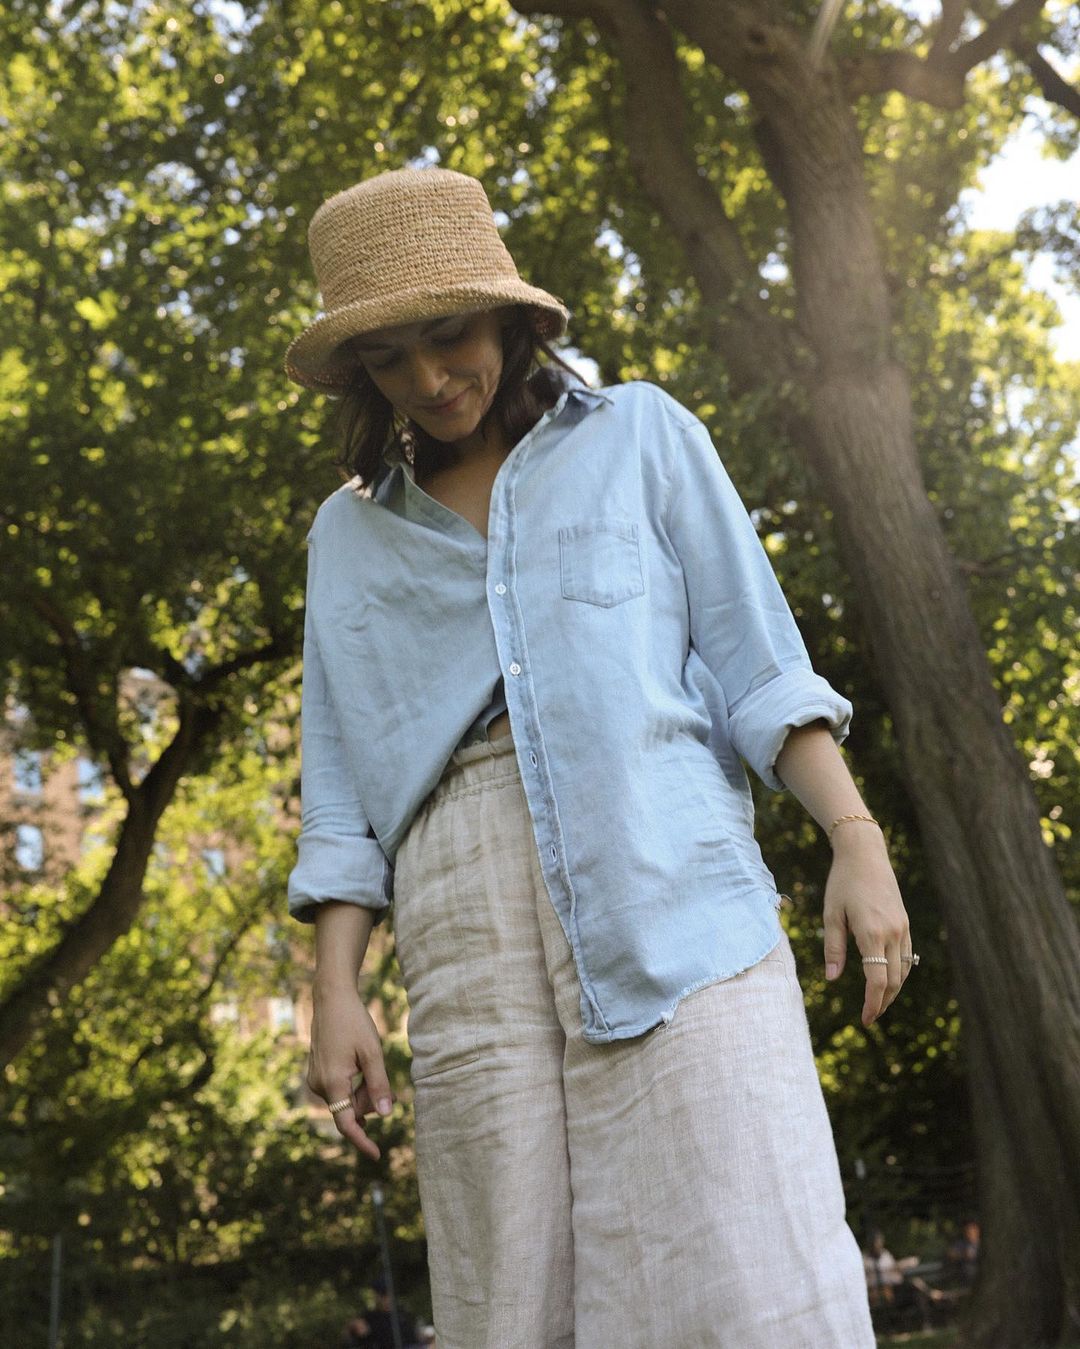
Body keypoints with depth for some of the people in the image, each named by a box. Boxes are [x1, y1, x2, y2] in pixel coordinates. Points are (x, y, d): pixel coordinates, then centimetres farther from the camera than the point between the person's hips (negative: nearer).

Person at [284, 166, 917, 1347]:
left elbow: (754, 653, 6)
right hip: (468, 912, 3)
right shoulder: (350, 532, 18)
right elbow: (347, 779, 14)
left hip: (667, 887, -2)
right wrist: (334, 989, 3)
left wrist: (856, 839, -6)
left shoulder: (641, 435, 12)